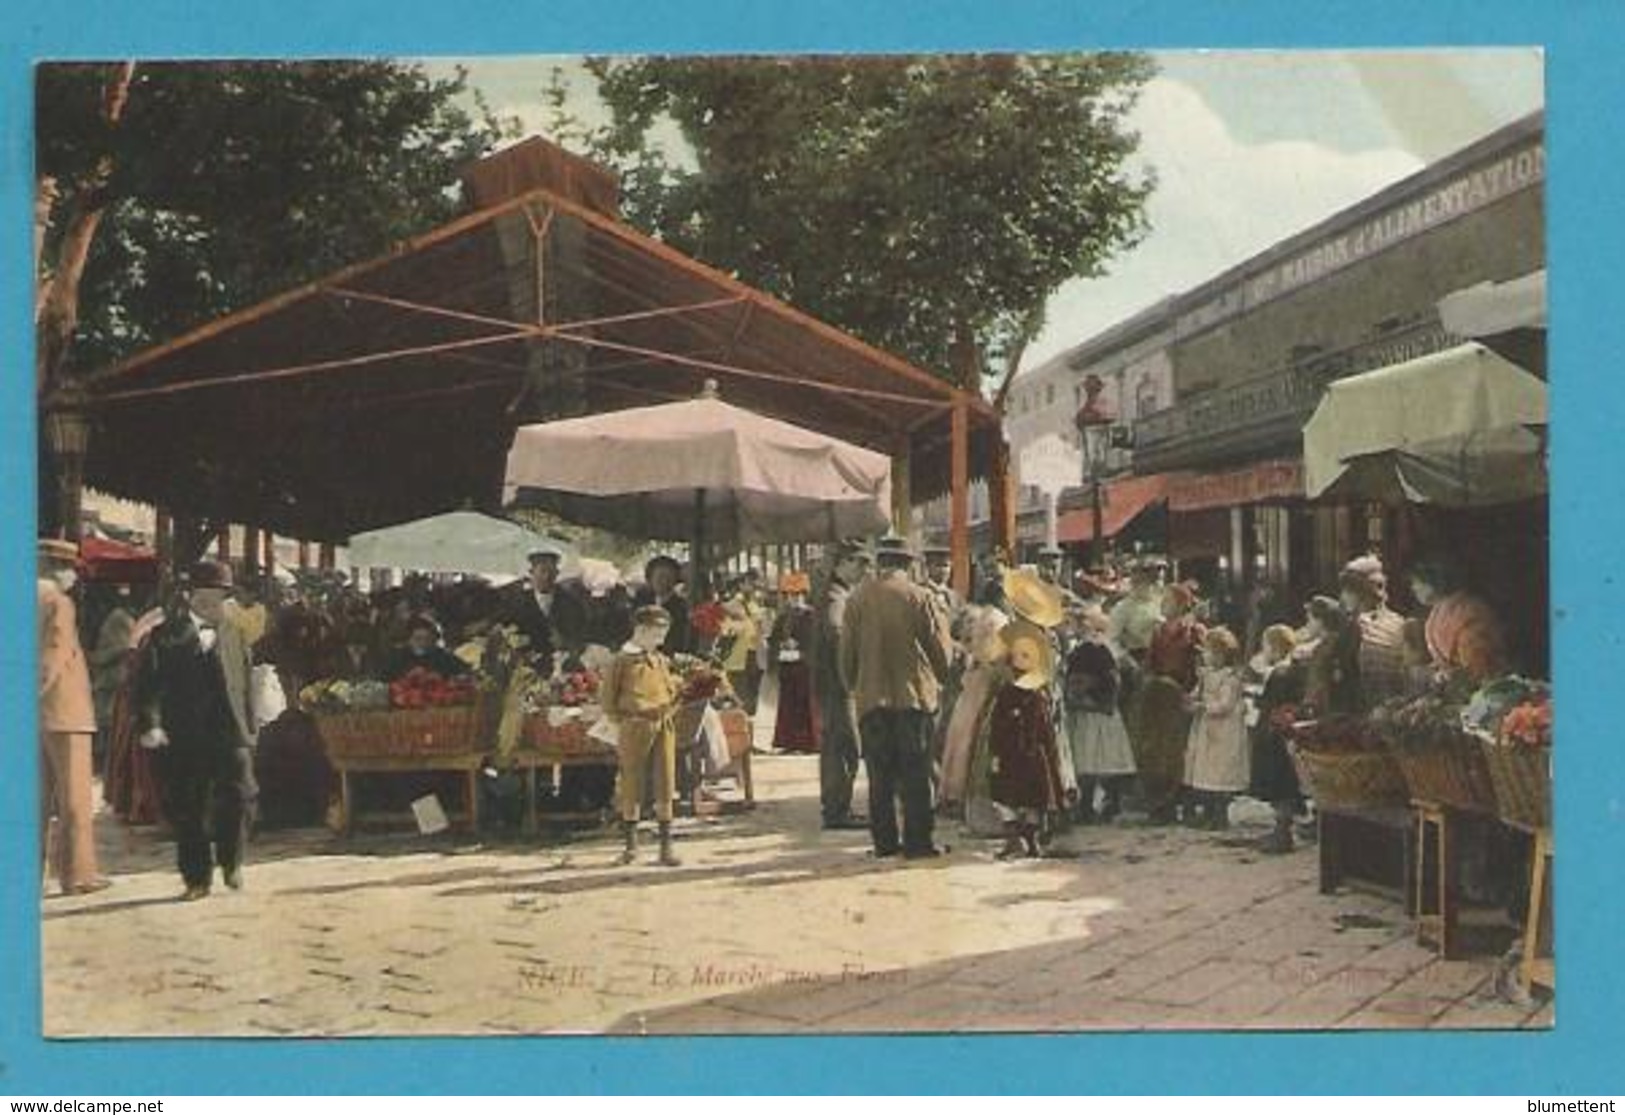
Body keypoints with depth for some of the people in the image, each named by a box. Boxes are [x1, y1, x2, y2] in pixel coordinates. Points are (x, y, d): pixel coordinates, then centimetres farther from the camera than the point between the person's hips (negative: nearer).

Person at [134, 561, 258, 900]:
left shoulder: (233, 635, 14)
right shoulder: (166, 636, 1)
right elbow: (149, 684, -5)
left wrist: (249, 728, 10)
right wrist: (150, 724, -16)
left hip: (230, 733, 2)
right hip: (184, 738, -2)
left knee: (239, 796, -11)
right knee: (188, 812, 3)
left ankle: (230, 861, 12)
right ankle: (197, 879, 15)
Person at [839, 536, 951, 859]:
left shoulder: (858, 599, 0)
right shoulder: (919, 597, -6)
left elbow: (846, 652, 5)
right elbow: (940, 650, -2)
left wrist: (854, 686, 18)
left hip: (872, 696, 2)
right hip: (914, 695, -2)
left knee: (880, 774, 8)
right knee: (915, 774, 2)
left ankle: (885, 840, 11)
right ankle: (917, 841, 1)